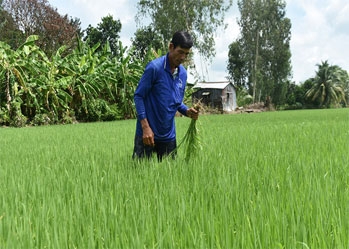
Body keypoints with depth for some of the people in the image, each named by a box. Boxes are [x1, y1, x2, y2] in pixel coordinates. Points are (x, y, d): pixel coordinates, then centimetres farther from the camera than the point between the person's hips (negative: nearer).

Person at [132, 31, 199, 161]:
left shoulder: (183, 73, 7)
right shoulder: (154, 67, -13)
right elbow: (138, 96, -11)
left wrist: (187, 111, -4)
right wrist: (146, 127, -18)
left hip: (169, 135, 6)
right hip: (147, 133, -6)